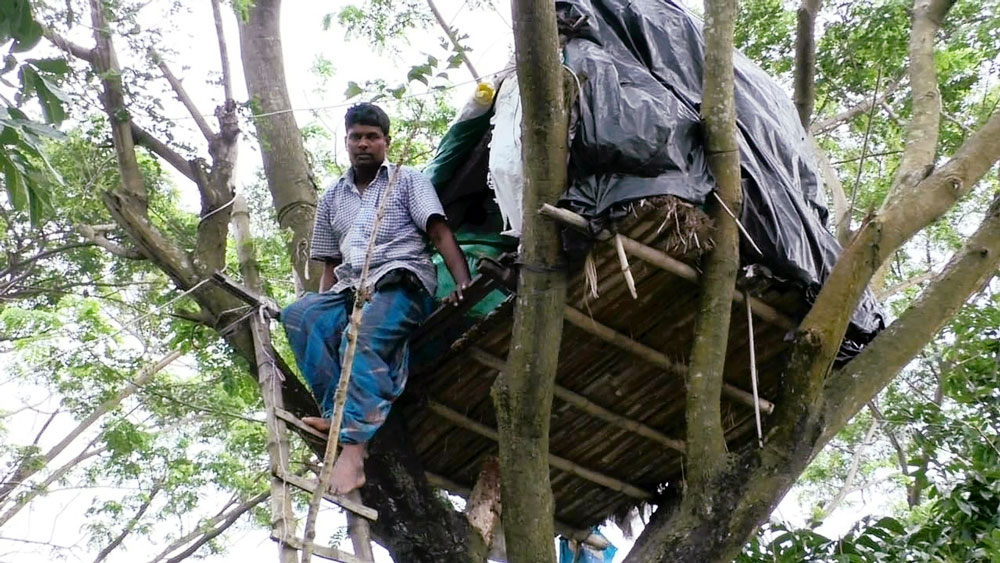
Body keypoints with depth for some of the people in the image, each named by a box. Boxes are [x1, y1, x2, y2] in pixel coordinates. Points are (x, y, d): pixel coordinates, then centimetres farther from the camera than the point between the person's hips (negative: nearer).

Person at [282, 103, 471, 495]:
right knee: (299, 314, -26)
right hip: (350, 290, 5)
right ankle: (337, 413, -34)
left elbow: (440, 234, 2)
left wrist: (463, 284, -14)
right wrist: (324, 312, 11)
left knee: (363, 338, -35)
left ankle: (353, 446, -48)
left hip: (401, 282, -5)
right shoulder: (332, 198, 28)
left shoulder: (408, 181, 15)